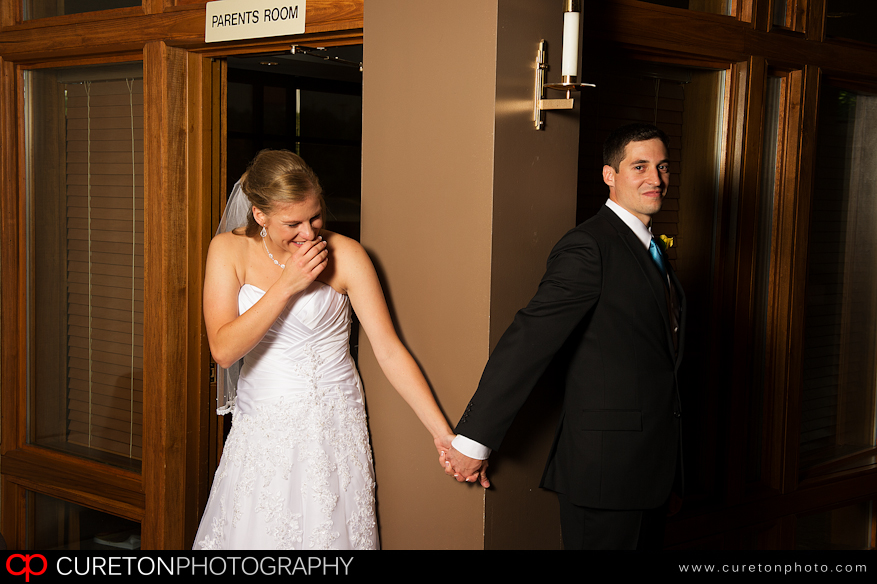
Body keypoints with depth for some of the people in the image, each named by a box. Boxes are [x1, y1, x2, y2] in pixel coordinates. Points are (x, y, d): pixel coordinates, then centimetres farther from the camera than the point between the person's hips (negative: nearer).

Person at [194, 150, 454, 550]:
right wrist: (286, 285, -22)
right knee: (251, 532, 9)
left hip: (329, 426, -2)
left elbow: (389, 351, -11)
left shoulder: (345, 255, -11)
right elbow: (223, 350, -15)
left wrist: (443, 434, -16)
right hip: (260, 424, 2)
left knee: (325, 532, 4)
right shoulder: (229, 250, -5)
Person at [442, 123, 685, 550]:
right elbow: (528, 340, -22)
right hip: (603, 466, -9)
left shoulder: (653, 250, 14)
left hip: (653, 465, 9)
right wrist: (473, 439, -25)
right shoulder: (587, 247, -16)